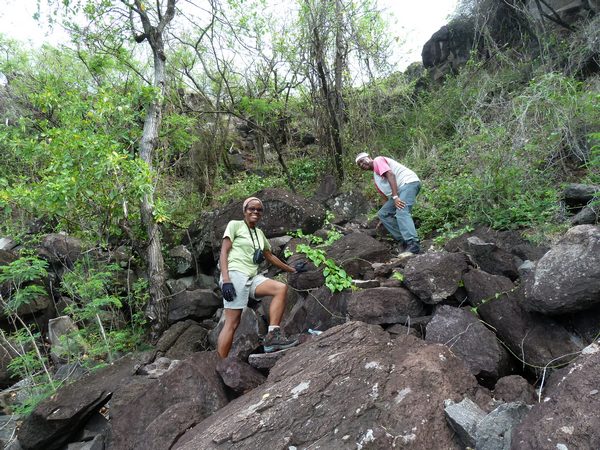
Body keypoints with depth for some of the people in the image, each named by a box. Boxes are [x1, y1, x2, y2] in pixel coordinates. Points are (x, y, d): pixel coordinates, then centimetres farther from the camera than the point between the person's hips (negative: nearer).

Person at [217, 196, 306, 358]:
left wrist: (292, 269, 37)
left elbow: (270, 256, 32)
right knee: (232, 323, -13)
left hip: (252, 277, 7)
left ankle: (273, 336, -19)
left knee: (281, 288, -15)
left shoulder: (259, 233, 23)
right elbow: (224, 252, -5)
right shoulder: (235, 225, 4)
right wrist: (226, 280, -17)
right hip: (235, 275, -6)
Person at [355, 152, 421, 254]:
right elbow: (386, 194, 26)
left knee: (402, 212, -29)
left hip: (408, 182, -10)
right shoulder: (376, 178, 28)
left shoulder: (378, 160, 2)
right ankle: (403, 240, 1)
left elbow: (390, 175, -14)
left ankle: (413, 244, -42)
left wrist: (395, 196, -23)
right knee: (383, 214, 10)